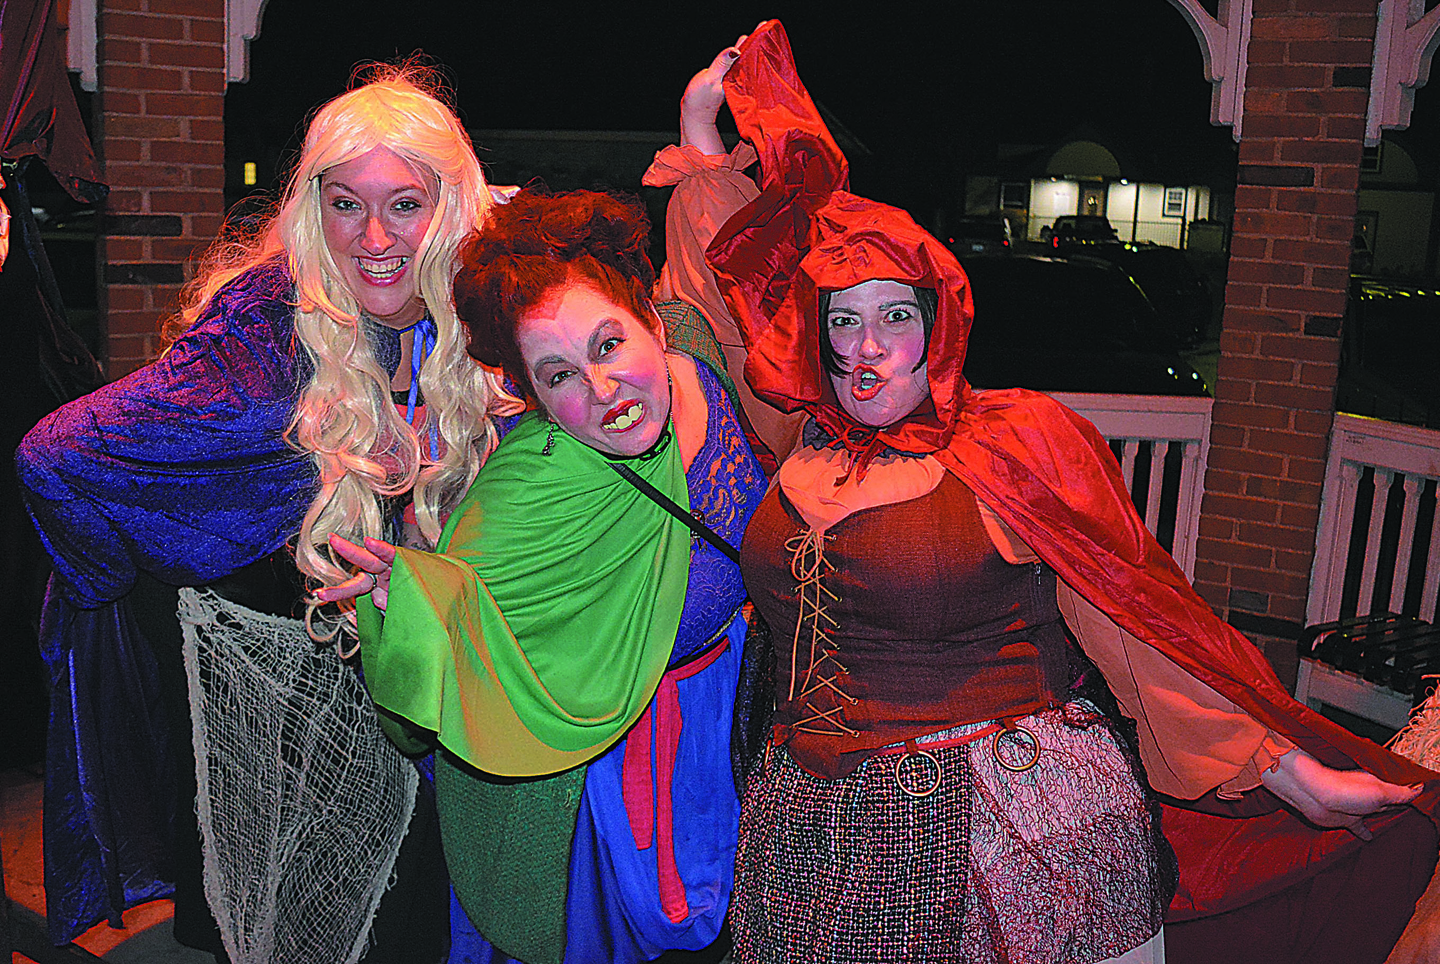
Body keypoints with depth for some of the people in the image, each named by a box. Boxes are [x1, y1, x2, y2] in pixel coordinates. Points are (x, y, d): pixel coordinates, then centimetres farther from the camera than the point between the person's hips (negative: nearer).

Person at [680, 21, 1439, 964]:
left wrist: (1295, 773, -8)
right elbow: (736, 270, 16)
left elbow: (1138, 619, -7)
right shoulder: (803, 444, 4)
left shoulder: (1018, 442, -7)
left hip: (1011, 833, -4)